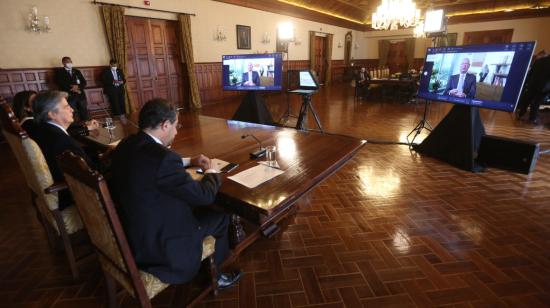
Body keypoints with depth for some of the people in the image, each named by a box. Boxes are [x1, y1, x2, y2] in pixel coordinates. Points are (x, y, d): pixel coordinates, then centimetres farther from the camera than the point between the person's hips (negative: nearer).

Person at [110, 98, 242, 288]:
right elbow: (204, 195, -23)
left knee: (196, 207, 23)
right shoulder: (162, 157, -32)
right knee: (221, 216, 8)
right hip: (157, 245, -8)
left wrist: (189, 162, 12)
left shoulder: (126, 145, -4)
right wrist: (211, 172, -4)